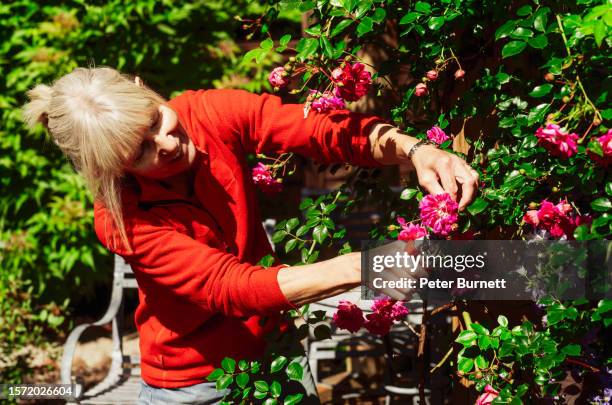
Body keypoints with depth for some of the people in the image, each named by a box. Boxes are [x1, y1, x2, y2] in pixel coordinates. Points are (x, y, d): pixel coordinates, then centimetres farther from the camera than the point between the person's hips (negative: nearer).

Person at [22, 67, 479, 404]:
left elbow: (323, 128, -23)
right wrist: (366, 264, -44)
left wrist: (416, 152, -43)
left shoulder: (209, 114, -17)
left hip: (272, 349, 4)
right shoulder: (122, 220, -25)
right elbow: (231, 287, -33)